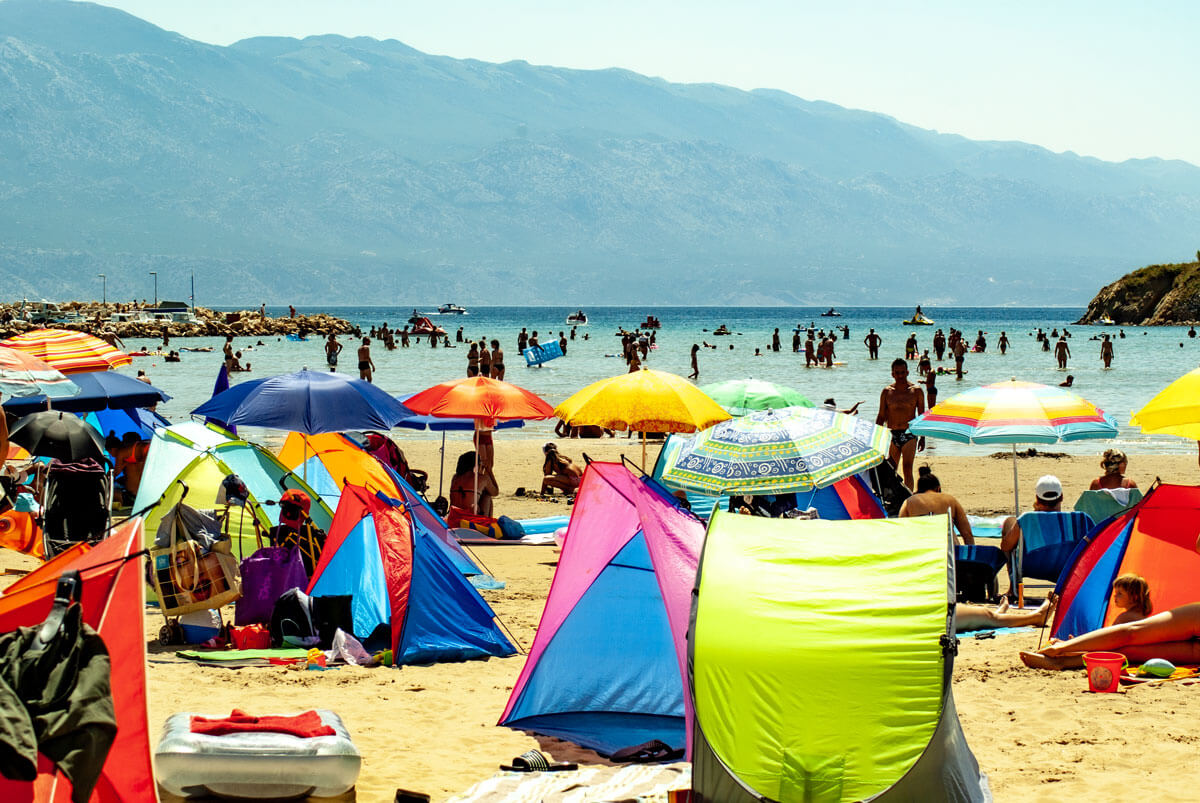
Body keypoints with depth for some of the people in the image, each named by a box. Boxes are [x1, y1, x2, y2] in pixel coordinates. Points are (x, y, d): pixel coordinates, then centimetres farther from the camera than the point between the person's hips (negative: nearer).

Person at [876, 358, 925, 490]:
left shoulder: (916, 391, 2)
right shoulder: (887, 392, 5)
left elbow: (921, 416, 7)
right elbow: (881, 416, 10)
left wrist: (922, 438, 3)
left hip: (909, 434, -2)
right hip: (891, 434, 2)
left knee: (907, 469, -13)